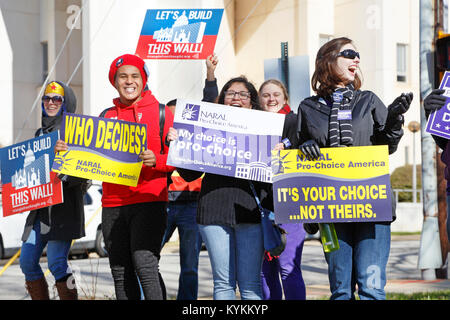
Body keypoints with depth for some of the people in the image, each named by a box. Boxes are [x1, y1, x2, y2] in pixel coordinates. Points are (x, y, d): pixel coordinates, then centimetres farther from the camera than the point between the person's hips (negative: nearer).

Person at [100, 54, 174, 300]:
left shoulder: (161, 113, 4)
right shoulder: (106, 116, 15)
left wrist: (156, 160, -19)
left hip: (149, 200, -4)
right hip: (112, 205, 4)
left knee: (145, 266, -18)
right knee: (120, 273, 5)